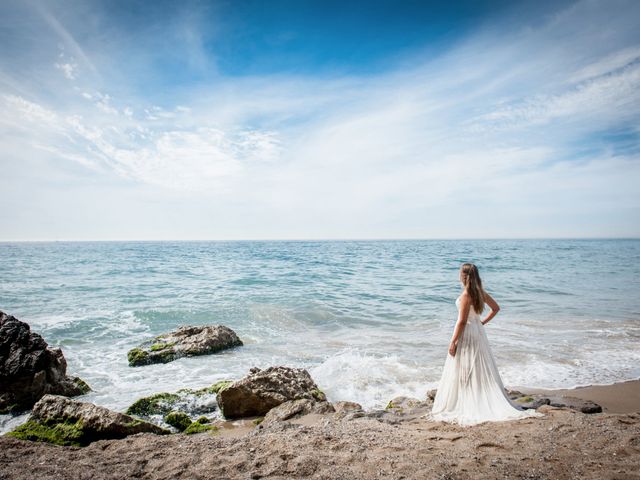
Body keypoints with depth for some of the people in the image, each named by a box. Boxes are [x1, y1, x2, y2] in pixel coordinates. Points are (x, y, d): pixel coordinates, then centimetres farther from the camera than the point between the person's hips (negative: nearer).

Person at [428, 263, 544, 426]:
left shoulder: (466, 295, -20)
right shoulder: (480, 292, 3)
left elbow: (462, 321, -21)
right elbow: (496, 308, 16)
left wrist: (453, 342, -16)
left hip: (466, 333, -8)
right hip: (478, 332, 8)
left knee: (462, 372, 2)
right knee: (483, 369, 16)